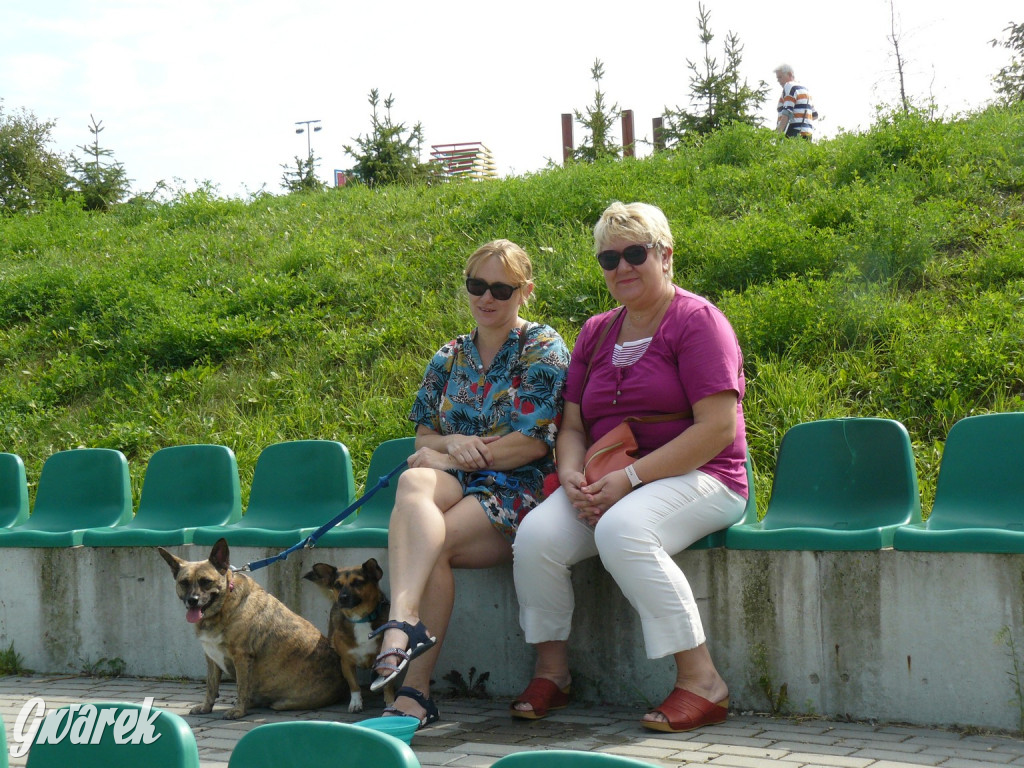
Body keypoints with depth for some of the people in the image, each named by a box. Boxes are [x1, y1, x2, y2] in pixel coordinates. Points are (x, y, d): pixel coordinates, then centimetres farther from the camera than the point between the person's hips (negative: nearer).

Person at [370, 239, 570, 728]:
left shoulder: (542, 348, 3)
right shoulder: (449, 357, 20)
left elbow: (534, 442, -8)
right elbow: (423, 438, 18)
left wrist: (440, 454, -8)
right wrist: (450, 443, -8)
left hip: (519, 490, -4)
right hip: (455, 485, 4)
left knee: (431, 542, -32)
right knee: (413, 483, -34)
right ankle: (407, 624, -52)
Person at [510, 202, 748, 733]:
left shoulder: (696, 320, -4)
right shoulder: (596, 333, 17)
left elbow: (719, 427, -14)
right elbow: (572, 426, 17)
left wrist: (631, 477, -19)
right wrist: (572, 475, -7)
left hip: (696, 479, -6)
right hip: (610, 486, 6)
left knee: (621, 529, -36)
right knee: (536, 533, -21)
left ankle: (701, 682, -26)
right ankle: (551, 672, -1)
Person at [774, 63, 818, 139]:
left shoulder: (789, 87, -3)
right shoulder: (805, 89, 24)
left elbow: (787, 114, -16)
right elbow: (815, 115, 28)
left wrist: (777, 134, -21)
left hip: (794, 134, -9)